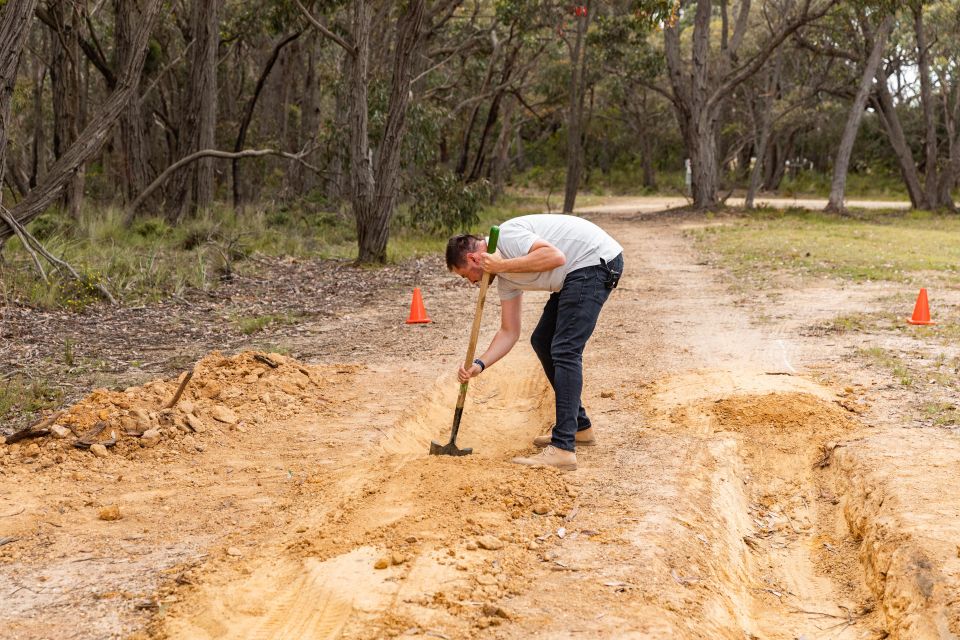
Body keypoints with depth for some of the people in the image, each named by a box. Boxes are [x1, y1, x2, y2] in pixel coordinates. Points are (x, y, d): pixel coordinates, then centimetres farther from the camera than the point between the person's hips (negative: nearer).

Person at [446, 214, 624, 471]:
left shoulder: (506, 236, -15)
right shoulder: (504, 277, 13)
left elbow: (555, 256, -29)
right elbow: (509, 332, 13)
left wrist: (503, 265, -22)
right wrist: (479, 365, 1)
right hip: (575, 275, 11)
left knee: (564, 350, -15)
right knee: (542, 340, 17)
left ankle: (563, 450, -19)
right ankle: (578, 426, 27)